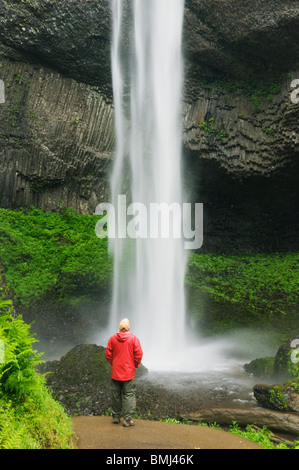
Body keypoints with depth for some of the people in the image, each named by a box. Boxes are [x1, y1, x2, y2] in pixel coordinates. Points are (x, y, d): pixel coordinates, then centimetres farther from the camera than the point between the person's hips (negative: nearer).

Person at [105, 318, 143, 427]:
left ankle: (116, 417, 22)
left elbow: (108, 355, 2)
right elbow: (138, 354, -9)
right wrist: (135, 365, 6)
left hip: (115, 372, 3)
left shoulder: (112, 338, -2)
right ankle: (128, 419, 1)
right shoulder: (133, 338, -8)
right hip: (129, 372, -2)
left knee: (115, 395, 13)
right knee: (129, 395, 2)